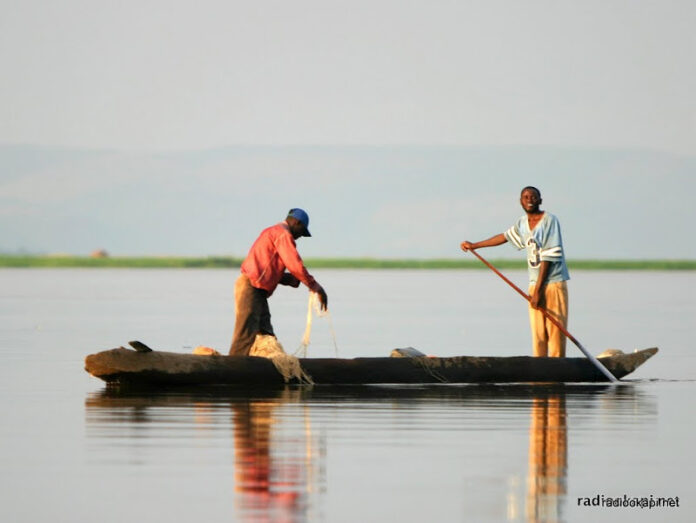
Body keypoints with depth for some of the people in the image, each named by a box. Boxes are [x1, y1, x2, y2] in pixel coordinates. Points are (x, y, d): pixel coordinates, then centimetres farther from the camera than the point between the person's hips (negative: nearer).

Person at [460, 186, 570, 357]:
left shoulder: (549, 221, -8)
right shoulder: (522, 223, 13)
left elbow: (549, 257, -13)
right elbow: (505, 236, 31)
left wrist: (538, 290, -16)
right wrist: (474, 245, 42)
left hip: (554, 282, -6)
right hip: (535, 285, 6)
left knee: (555, 331, -10)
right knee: (537, 334, -1)